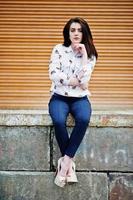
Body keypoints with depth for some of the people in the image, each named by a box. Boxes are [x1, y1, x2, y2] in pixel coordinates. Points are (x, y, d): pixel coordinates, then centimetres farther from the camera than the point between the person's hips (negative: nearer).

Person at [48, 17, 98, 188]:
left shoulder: (90, 55, 3)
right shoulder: (59, 49, 0)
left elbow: (84, 82, -12)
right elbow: (53, 74, -12)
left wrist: (84, 55, -13)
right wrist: (76, 81, -9)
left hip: (80, 98, 1)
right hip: (59, 96, -1)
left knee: (84, 119, -34)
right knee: (59, 121, -34)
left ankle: (65, 161, -23)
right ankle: (69, 163, -16)